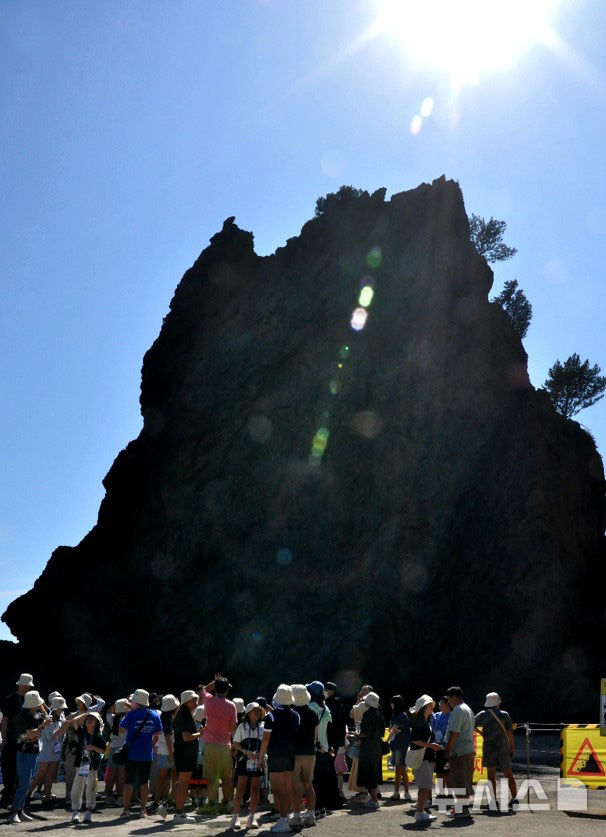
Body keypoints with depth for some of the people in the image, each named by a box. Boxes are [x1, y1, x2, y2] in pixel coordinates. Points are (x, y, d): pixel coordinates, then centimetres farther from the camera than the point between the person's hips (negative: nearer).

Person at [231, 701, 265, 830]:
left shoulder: (263, 726, 6)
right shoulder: (242, 726, 1)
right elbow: (236, 743, 2)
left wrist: (260, 753, -9)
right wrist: (246, 752, -13)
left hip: (257, 761, 2)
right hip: (244, 761, -2)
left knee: (254, 790, 5)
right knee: (241, 789, -2)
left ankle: (252, 817, 13)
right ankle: (236, 817, 4)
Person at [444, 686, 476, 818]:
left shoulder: (458, 710, -14)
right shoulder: (468, 709, 20)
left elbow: (454, 733, -20)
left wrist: (448, 750, -17)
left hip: (459, 752, -10)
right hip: (469, 749, 10)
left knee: (459, 781, -6)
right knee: (465, 780, 14)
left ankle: (461, 809, -4)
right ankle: (465, 806, 20)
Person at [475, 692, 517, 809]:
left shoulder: (483, 715, -2)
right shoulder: (505, 715, -1)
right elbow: (510, 732, -3)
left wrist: (480, 732, 10)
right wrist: (512, 747, 4)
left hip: (489, 749, -1)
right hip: (503, 749, 1)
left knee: (491, 776, 1)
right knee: (508, 775, 12)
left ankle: (494, 800, -3)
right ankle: (514, 798, 12)